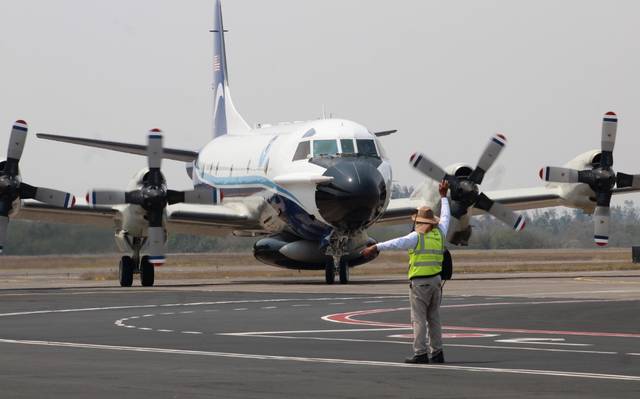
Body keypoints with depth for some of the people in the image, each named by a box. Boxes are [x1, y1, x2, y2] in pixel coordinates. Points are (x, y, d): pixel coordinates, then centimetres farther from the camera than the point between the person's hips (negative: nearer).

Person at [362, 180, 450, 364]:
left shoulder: (417, 236, -10)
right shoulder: (439, 234, 6)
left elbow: (397, 243, -24)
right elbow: (445, 217, 25)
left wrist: (375, 248, -31)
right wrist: (443, 196, 37)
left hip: (419, 282, -6)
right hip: (436, 280, 6)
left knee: (419, 319, -5)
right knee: (434, 318, 11)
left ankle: (420, 353, -8)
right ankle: (436, 352, 12)